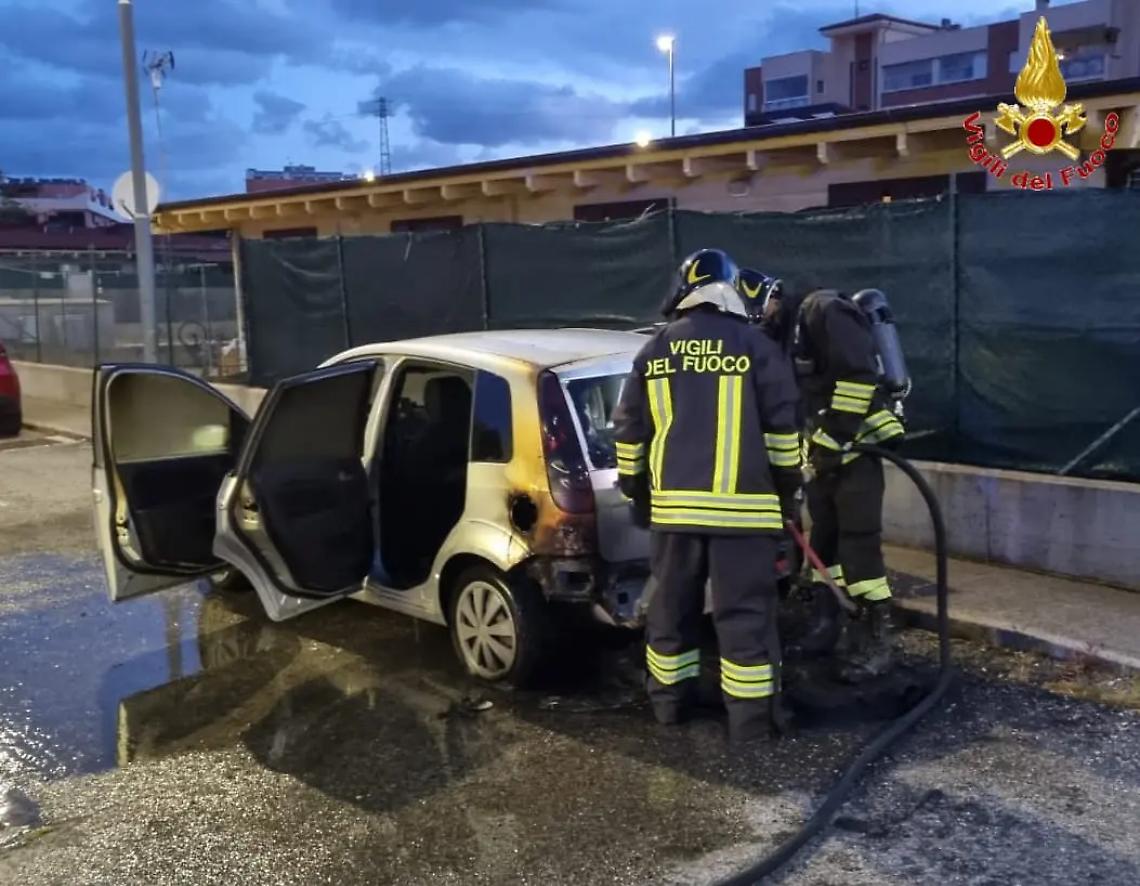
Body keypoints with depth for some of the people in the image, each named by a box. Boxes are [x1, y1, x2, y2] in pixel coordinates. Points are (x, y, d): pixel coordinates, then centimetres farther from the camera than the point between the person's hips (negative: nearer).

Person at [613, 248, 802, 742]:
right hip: (740, 503, -3)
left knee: (672, 603, 15)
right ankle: (752, 713, 7)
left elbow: (629, 427, 11)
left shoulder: (656, 350, 8)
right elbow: (781, 425, -2)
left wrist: (635, 487, 22)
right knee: (745, 610, 2)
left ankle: (669, 697, 27)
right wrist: (787, 484, 11)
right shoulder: (754, 345, -2)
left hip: (673, 501, 3)